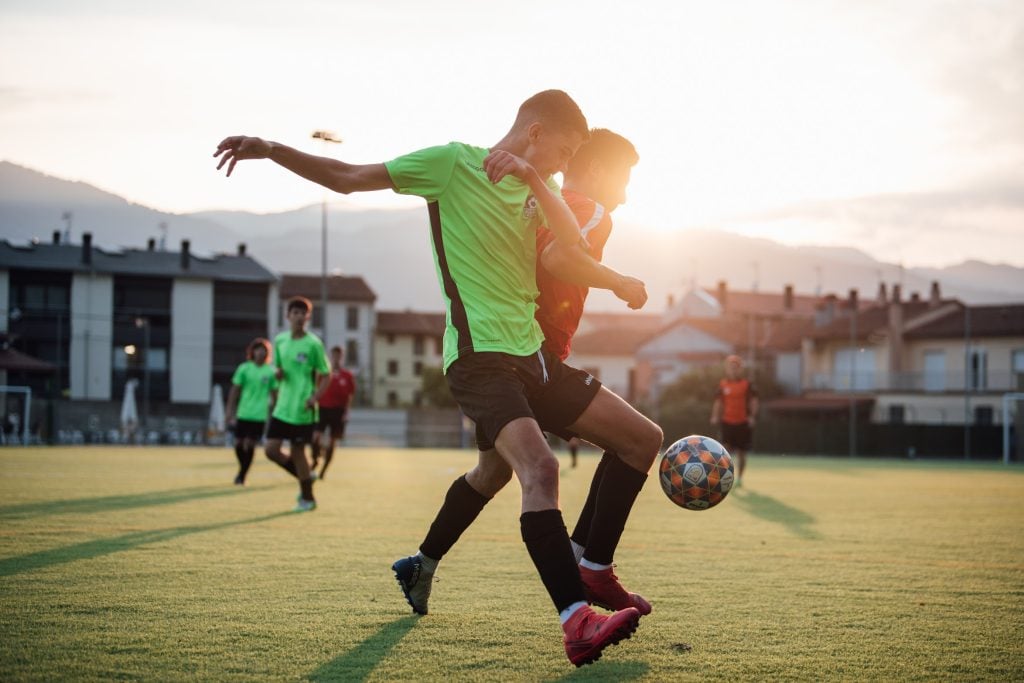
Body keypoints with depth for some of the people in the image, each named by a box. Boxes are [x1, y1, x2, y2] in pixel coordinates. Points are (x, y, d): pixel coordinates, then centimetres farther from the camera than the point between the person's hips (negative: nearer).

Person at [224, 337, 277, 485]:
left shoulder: (271, 371, 3)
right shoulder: (244, 368, 2)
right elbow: (235, 390, 6)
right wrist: (230, 411, 3)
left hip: (260, 415, -1)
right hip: (243, 413, 1)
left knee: (250, 445, -5)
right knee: (239, 444, 2)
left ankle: (242, 475, 8)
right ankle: (242, 470, 27)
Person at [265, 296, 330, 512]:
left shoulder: (313, 344, -7)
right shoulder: (280, 340, 7)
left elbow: (324, 374, -3)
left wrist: (315, 396, -17)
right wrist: (278, 372, -5)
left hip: (302, 407, -5)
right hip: (282, 407, 5)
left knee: (297, 451, -1)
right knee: (271, 449, 0)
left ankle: (307, 498, 15)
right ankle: (304, 476, 24)